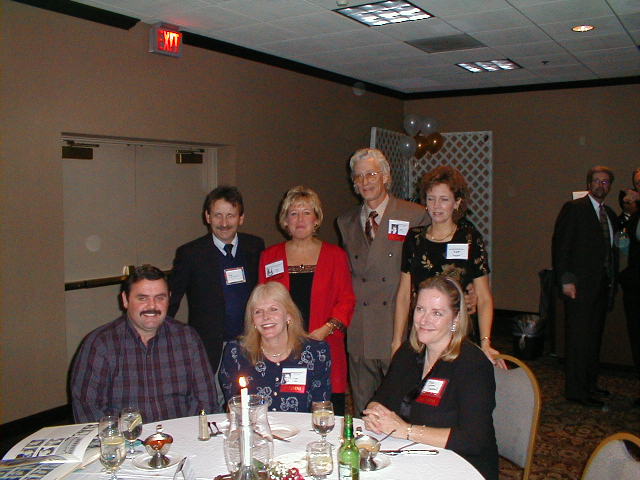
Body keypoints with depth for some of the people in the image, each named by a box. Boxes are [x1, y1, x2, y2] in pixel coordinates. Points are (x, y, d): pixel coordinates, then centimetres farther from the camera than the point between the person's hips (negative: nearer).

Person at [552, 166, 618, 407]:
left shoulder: (610, 214, 17)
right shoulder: (573, 208, -4)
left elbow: (611, 249, 18)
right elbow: (560, 246, -10)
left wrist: (612, 282, 9)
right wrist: (566, 279, -16)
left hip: (602, 285, 7)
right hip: (580, 284, -7)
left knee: (594, 336, 12)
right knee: (579, 336, -5)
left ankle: (590, 384, 22)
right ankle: (575, 389, 1)